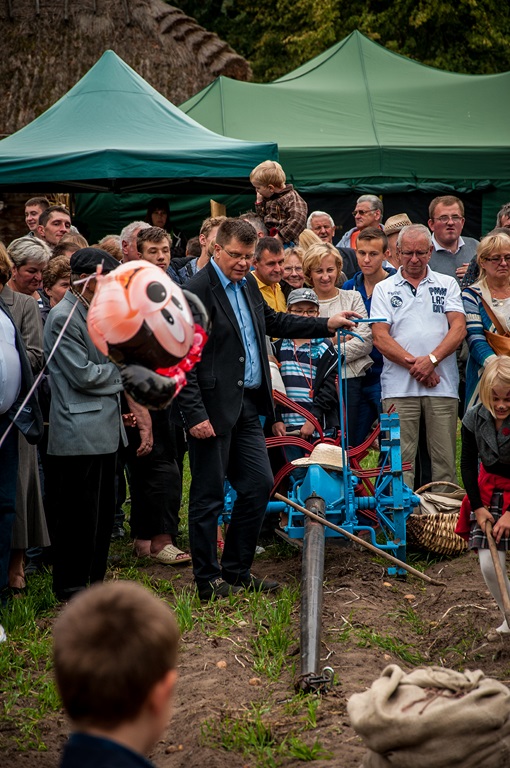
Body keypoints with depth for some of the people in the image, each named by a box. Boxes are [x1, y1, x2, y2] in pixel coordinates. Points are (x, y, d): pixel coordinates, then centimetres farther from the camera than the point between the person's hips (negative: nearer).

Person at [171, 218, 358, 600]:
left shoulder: (247, 284, 12)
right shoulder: (197, 290, -14)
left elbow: (272, 321, 30)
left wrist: (326, 325, 23)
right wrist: (194, 414, -20)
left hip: (247, 404, 8)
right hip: (212, 409, -8)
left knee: (260, 484, 11)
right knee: (209, 496, 1)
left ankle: (236, 569, 23)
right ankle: (208, 579, 12)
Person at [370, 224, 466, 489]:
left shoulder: (447, 284, 14)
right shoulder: (384, 289, 11)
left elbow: (459, 328, 2)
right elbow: (380, 337, 0)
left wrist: (431, 359, -13)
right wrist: (414, 364, -11)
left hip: (442, 385, 1)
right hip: (398, 387, -1)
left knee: (445, 459, 0)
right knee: (400, 459, -4)